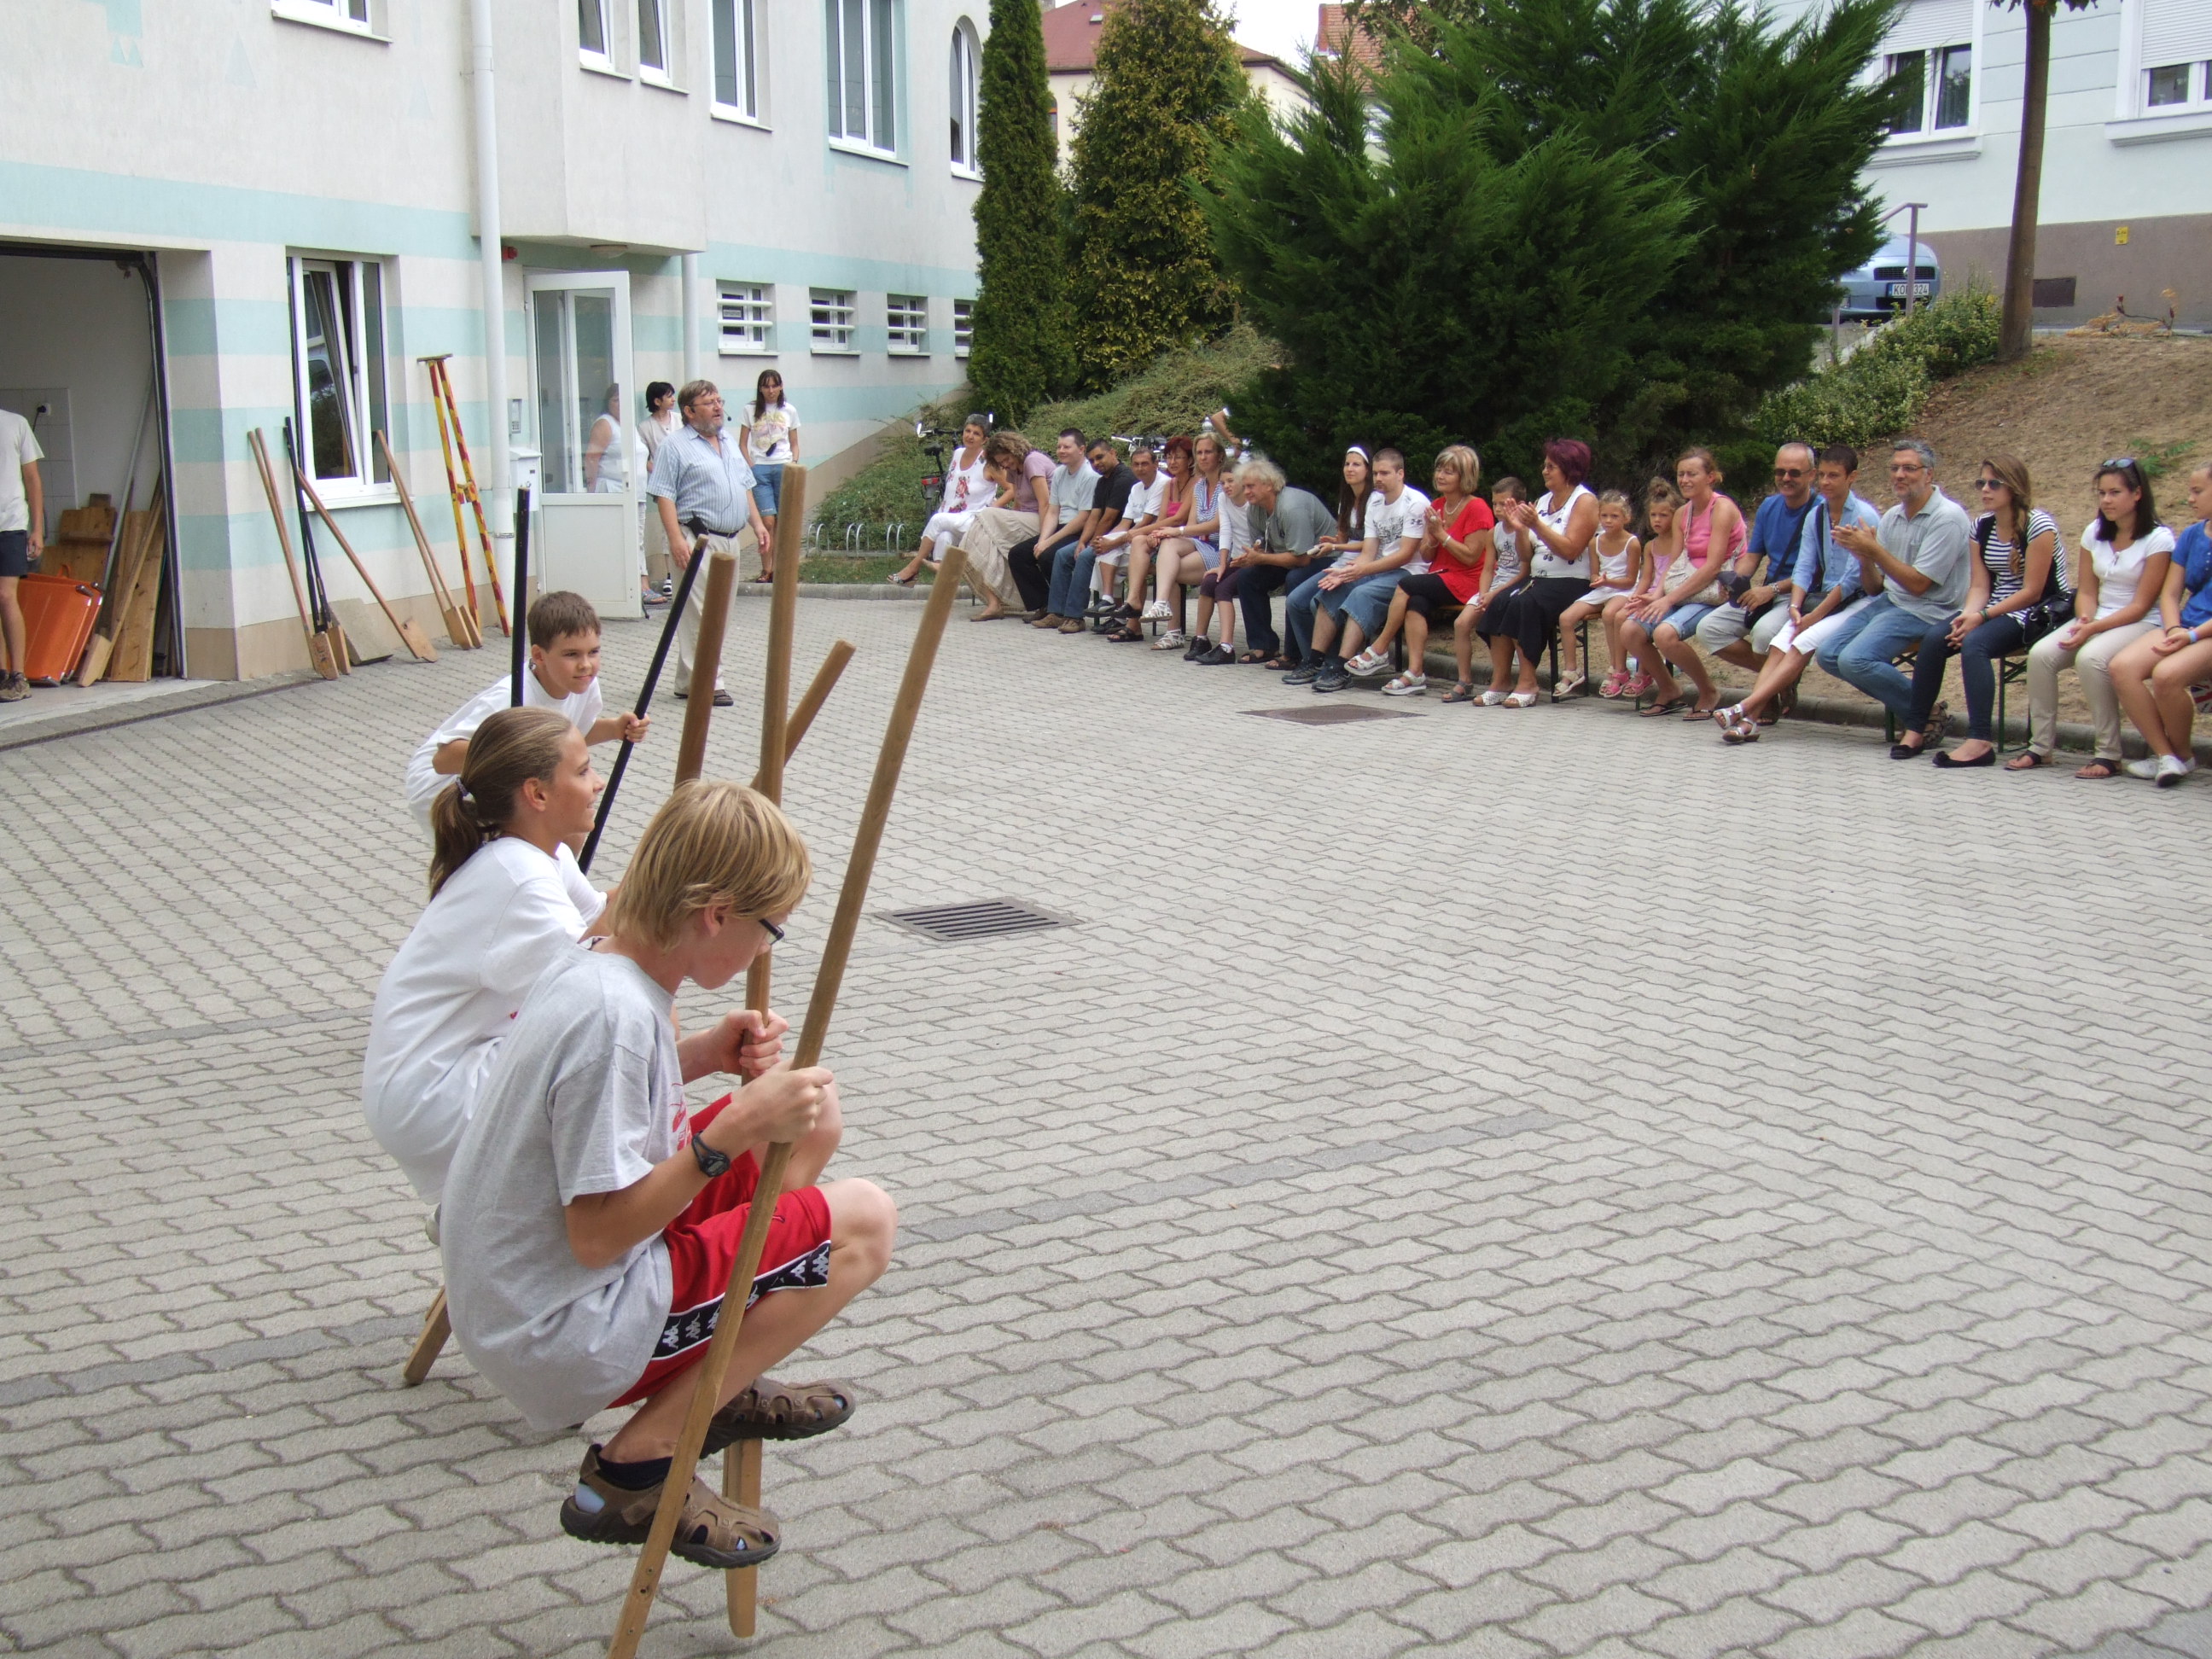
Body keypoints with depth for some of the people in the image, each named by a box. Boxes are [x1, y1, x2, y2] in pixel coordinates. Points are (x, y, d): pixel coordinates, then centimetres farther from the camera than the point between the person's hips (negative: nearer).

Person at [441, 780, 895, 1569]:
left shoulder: (583, 968, 2)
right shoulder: (615, 1015, -26)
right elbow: (598, 1235, -24)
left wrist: (701, 1056, 5)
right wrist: (734, 1130, -24)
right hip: (564, 1346, -9)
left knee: (812, 1113, 12)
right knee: (861, 1223, -8)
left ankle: (718, 1388, 18)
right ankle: (636, 1466, -5)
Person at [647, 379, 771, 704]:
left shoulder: (730, 443, 18)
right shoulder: (676, 446, -5)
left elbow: (746, 488, 25)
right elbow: (664, 495, -11)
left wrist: (757, 524, 14)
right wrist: (676, 538, -20)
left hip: (729, 540, 8)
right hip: (697, 541, -8)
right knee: (701, 614, -10)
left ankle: (688, 682, 16)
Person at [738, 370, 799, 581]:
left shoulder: (789, 411, 10)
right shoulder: (751, 411, 6)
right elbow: (742, 444, 7)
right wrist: (751, 466, -5)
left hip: (783, 468, 2)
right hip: (760, 469, -1)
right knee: (767, 521, -11)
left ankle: (776, 568, 6)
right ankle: (766, 570, -6)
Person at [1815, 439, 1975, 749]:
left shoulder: (1948, 517, -13)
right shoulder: (1892, 517, 10)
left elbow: (1918, 584, -17)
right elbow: (1874, 586, 11)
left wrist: (1874, 549, -17)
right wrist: (1864, 557, -9)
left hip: (1927, 611, -8)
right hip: (1888, 602, 8)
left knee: (1855, 660, -25)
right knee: (1828, 654, -8)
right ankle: (1906, 701, -1)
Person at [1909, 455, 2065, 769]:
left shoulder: (2038, 525, -13)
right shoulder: (1982, 526, 8)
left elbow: (2031, 592, -17)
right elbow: (1980, 585, 4)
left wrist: (1982, 617, -22)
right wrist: (1968, 616, -17)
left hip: (2039, 612, -7)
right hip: (1996, 611, 7)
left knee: (1974, 643, -32)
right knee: (1933, 639, -17)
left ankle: (1980, 742, -39)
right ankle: (1917, 729, -12)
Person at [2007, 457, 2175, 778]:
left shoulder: (2158, 539, -10)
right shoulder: (2094, 533, 8)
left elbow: (2141, 605, -13)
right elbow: (2086, 591, 8)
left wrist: (2093, 629, -23)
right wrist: (2085, 620, -15)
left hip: (2140, 624, -6)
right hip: (2096, 619, 6)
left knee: (2091, 658, -35)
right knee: (2041, 654, -22)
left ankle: (2109, 754, -26)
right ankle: (2040, 746, -13)